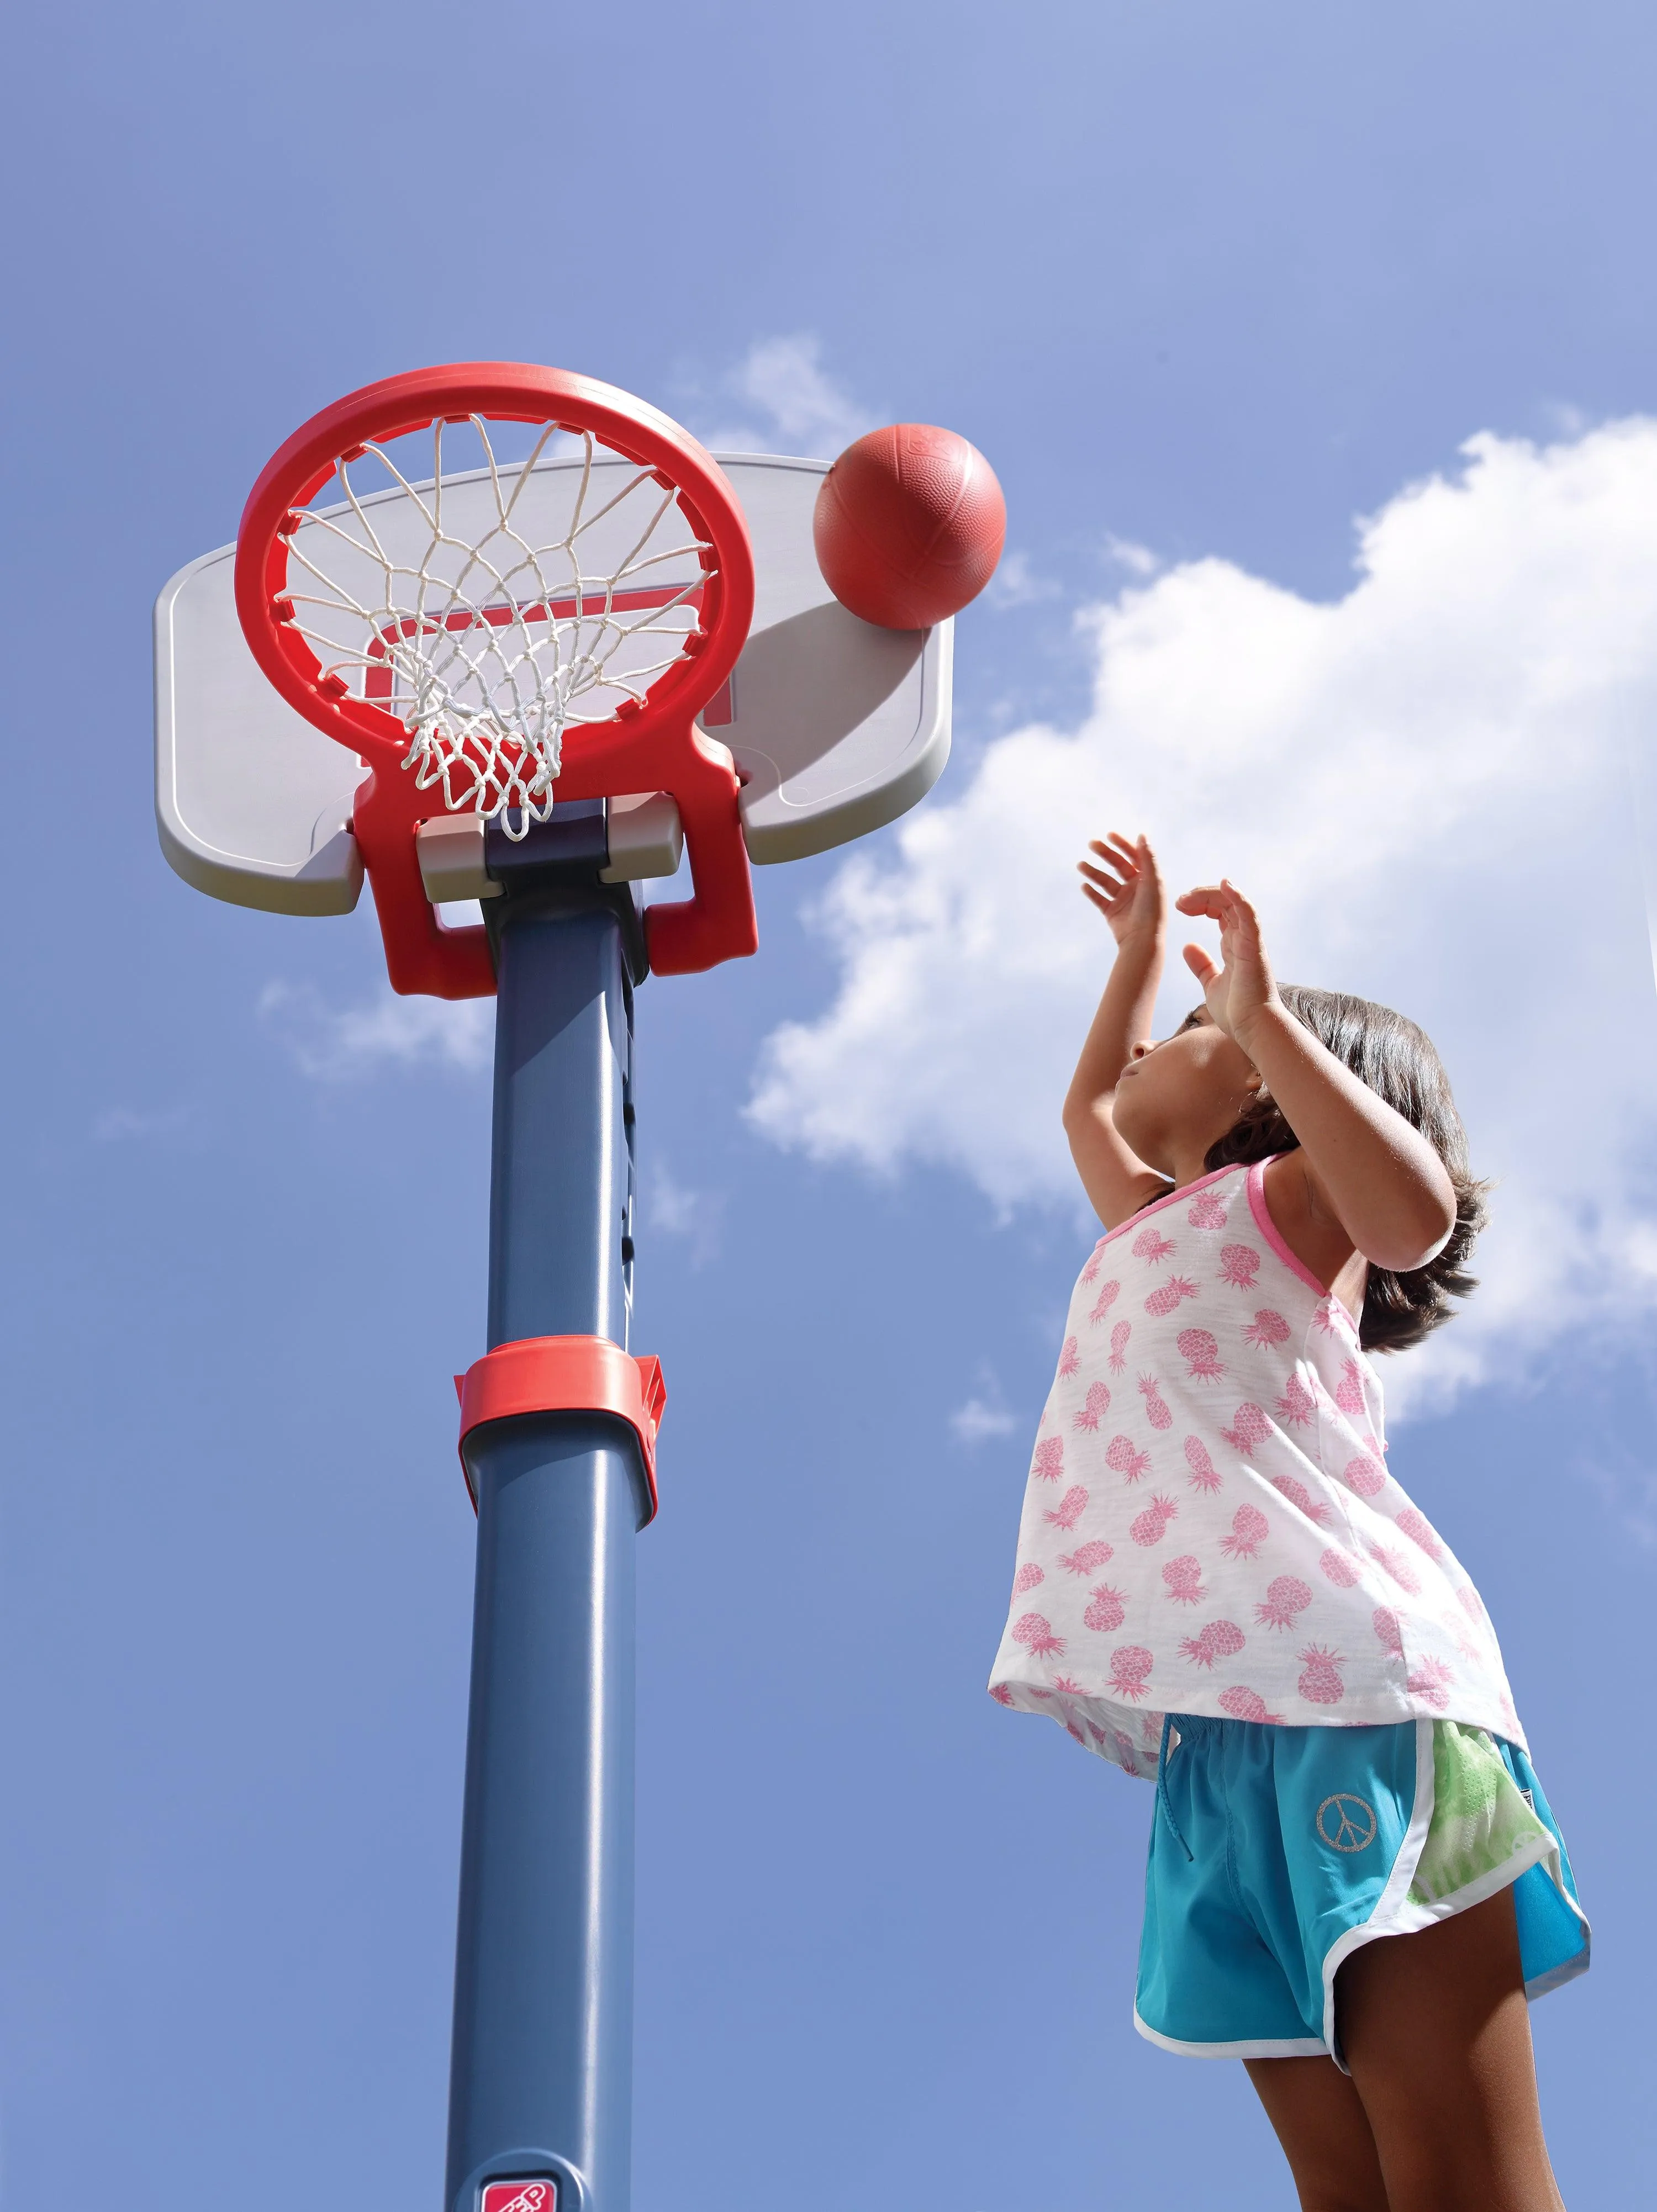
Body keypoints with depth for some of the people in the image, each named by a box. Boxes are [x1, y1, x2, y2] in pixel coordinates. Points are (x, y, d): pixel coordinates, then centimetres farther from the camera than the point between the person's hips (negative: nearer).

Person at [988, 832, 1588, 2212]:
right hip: (1214, 1728, 7)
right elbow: (1085, 1110, 54)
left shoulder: (1287, 1196, 11)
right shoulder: (1147, 1228, 33)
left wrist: (1260, 1011, -9)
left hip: (1356, 1689, -7)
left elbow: (1417, 1210, -14)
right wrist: (1138, 949, 51)